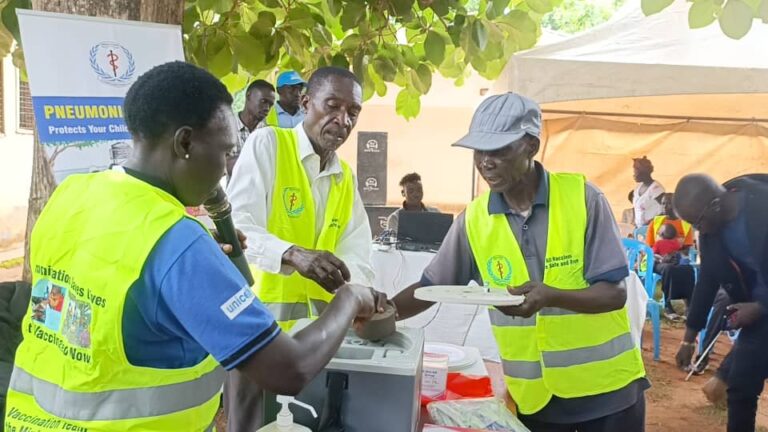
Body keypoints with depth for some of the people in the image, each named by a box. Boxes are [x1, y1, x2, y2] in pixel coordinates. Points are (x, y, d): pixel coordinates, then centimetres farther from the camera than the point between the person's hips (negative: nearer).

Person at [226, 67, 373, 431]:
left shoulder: (346, 178, 13)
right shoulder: (267, 144, -7)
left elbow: (355, 253, 3)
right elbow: (237, 228, -19)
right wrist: (293, 255, -37)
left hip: (319, 319, 6)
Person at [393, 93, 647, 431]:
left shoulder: (583, 197, -12)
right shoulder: (474, 218, -4)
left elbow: (615, 293, -13)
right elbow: (431, 286, 3)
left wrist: (551, 296, -30)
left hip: (605, 386, -2)